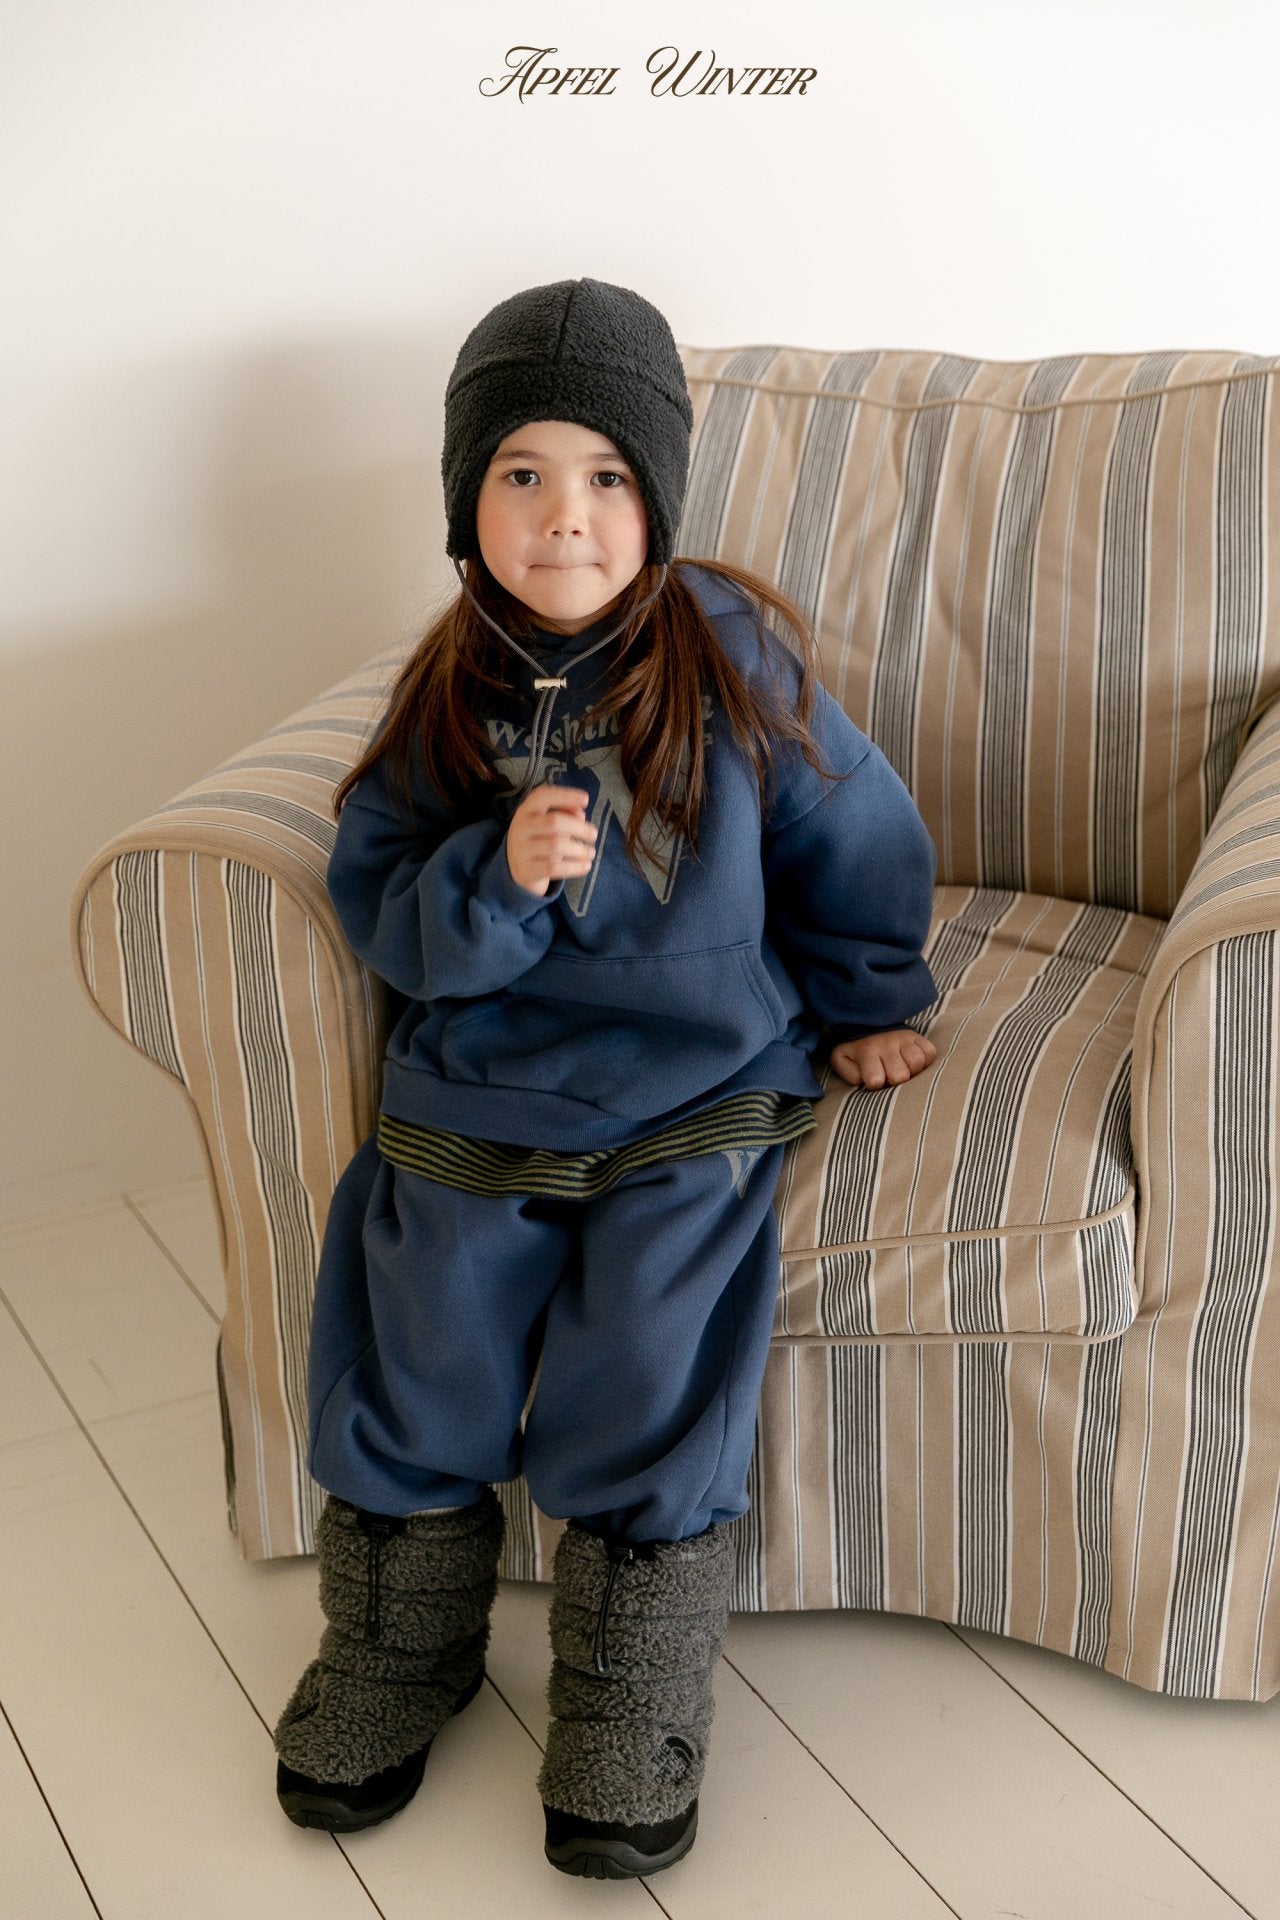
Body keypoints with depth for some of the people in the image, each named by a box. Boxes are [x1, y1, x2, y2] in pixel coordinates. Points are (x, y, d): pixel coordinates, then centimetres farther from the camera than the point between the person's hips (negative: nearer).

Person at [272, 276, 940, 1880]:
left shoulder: (735, 652, -8)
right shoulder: (447, 693, 0)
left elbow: (854, 838, 4)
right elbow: (381, 908, -2)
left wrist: (866, 1005, 14)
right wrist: (497, 876, -22)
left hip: (694, 1093, -2)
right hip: (480, 1083, 3)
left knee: (642, 1369, -12)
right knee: (418, 1341, -4)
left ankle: (631, 1707, 11)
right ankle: (393, 1658, 22)